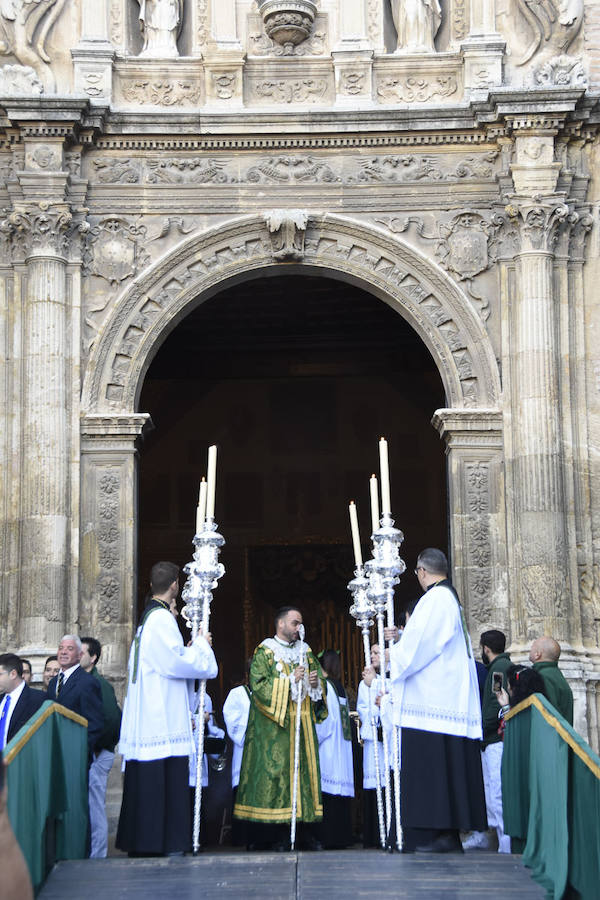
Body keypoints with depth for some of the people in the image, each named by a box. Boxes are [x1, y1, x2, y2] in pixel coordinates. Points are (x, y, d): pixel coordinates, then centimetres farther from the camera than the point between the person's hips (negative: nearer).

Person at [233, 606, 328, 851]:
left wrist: (316, 682, -3)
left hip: (303, 723, 6)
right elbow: (258, 685, -12)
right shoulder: (264, 652, -1)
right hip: (275, 727, -5)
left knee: (305, 769, 2)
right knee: (277, 771, -9)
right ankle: (280, 833, -7)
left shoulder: (305, 651, 16)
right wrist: (290, 680, -16)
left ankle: (305, 830, 5)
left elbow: (322, 680, 20)